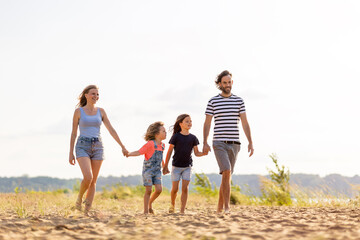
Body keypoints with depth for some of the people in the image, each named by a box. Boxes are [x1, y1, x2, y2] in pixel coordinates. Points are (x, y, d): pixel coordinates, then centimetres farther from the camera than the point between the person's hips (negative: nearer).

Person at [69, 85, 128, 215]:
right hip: (83, 147, -3)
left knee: (93, 181, 2)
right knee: (88, 177, -22)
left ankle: (87, 210, 8)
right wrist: (71, 153, 0)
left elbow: (111, 130, 7)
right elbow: (74, 133, 3)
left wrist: (122, 146, 2)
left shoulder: (100, 111, 8)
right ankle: (79, 198, 5)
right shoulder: (78, 111, 1)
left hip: (97, 147, 3)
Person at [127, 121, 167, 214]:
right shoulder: (150, 144, -14)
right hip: (148, 170, -6)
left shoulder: (162, 145, 8)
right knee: (149, 190, -5)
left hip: (157, 171, 6)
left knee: (159, 189, -6)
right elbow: (139, 152, -14)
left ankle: (150, 203, 20)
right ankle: (146, 211, 5)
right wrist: (128, 154, -28)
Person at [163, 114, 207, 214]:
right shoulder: (176, 137, -7)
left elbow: (196, 153, 5)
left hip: (187, 166, 2)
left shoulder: (193, 138, 2)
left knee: (185, 188, -5)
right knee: (175, 189, 2)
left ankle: (182, 210, -1)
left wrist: (204, 153, -16)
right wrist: (165, 166, -1)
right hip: (176, 166, -2)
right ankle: (172, 204, 30)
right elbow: (169, 152, -2)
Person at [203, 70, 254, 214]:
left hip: (234, 144, 3)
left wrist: (250, 142, -1)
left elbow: (245, 123, 7)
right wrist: (205, 143, -8)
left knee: (227, 176, 7)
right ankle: (227, 207, -21)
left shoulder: (239, 101, 9)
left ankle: (220, 208, 18)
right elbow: (207, 124, 3)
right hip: (219, 143, -3)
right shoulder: (213, 102, 3)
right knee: (226, 172, -20)